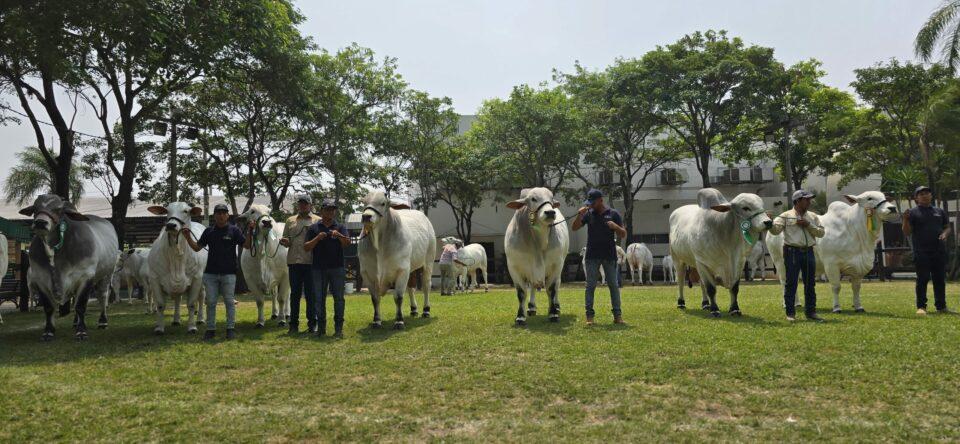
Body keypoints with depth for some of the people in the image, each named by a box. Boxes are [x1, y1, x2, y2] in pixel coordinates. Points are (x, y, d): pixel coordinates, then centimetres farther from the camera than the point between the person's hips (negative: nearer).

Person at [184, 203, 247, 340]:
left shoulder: (234, 230, 1)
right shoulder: (209, 231, 9)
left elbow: (247, 245, -4)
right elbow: (197, 247, 12)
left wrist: (249, 231, -17)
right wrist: (188, 237, -2)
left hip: (228, 273, -3)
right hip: (210, 273, 3)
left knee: (229, 301, 2)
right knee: (210, 302, 7)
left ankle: (230, 329, 8)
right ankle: (210, 329, 15)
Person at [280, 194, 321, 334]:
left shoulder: (318, 221, 6)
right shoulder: (290, 220, 15)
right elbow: (286, 240, 16)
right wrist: (284, 241, -6)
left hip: (310, 263, -3)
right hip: (294, 261, 3)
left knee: (311, 294, 3)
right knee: (295, 293, 8)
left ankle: (312, 324, 12)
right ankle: (294, 324, 15)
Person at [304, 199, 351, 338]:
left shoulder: (340, 228, 8)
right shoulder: (313, 228, 8)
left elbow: (347, 242, -9)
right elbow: (306, 248, 2)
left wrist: (339, 236, -29)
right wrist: (317, 238, -15)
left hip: (337, 268, -1)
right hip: (318, 268, 1)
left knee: (338, 298, 0)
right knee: (320, 298, 5)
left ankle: (338, 328, 6)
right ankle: (321, 328, 14)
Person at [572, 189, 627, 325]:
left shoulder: (613, 214, 1)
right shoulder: (588, 214, 6)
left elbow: (623, 235, 1)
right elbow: (574, 228, 2)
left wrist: (616, 226, -20)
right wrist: (580, 215, -14)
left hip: (609, 256, -1)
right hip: (592, 256, 1)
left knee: (613, 285, 3)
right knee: (590, 285, 2)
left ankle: (617, 315, 8)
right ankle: (589, 316, 5)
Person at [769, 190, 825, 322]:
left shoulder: (813, 217, 13)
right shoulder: (786, 216, 0)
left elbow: (821, 232, 6)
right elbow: (775, 230, -10)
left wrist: (808, 225, -8)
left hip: (808, 252, 4)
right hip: (792, 251, -4)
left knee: (810, 283, 9)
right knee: (790, 283, -2)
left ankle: (810, 311, 20)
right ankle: (790, 313, 6)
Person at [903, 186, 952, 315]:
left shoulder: (939, 212, 16)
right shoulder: (913, 213, 1)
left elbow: (947, 227, 20)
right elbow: (907, 232, -3)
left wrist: (945, 233, -3)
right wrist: (905, 220, -22)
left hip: (940, 252, 4)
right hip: (921, 253, -4)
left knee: (940, 279, 8)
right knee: (922, 280, -4)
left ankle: (941, 306, 17)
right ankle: (921, 307, 1)